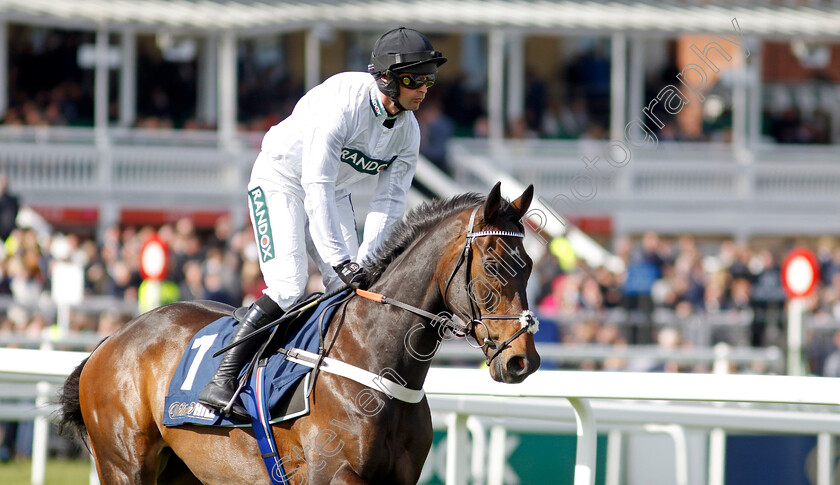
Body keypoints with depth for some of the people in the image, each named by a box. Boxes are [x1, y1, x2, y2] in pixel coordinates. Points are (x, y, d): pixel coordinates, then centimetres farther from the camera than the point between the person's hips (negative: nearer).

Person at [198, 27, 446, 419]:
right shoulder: (343, 100, -32)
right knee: (288, 286, -22)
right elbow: (317, 185, -35)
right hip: (281, 182, -7)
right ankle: (221, 382, -22)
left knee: (351, 289, -5)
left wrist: (364, 260, -20)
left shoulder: (408, 131, -10)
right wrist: (339, 258, -39)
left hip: (333, 191, 7)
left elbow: (389, 202, -6)